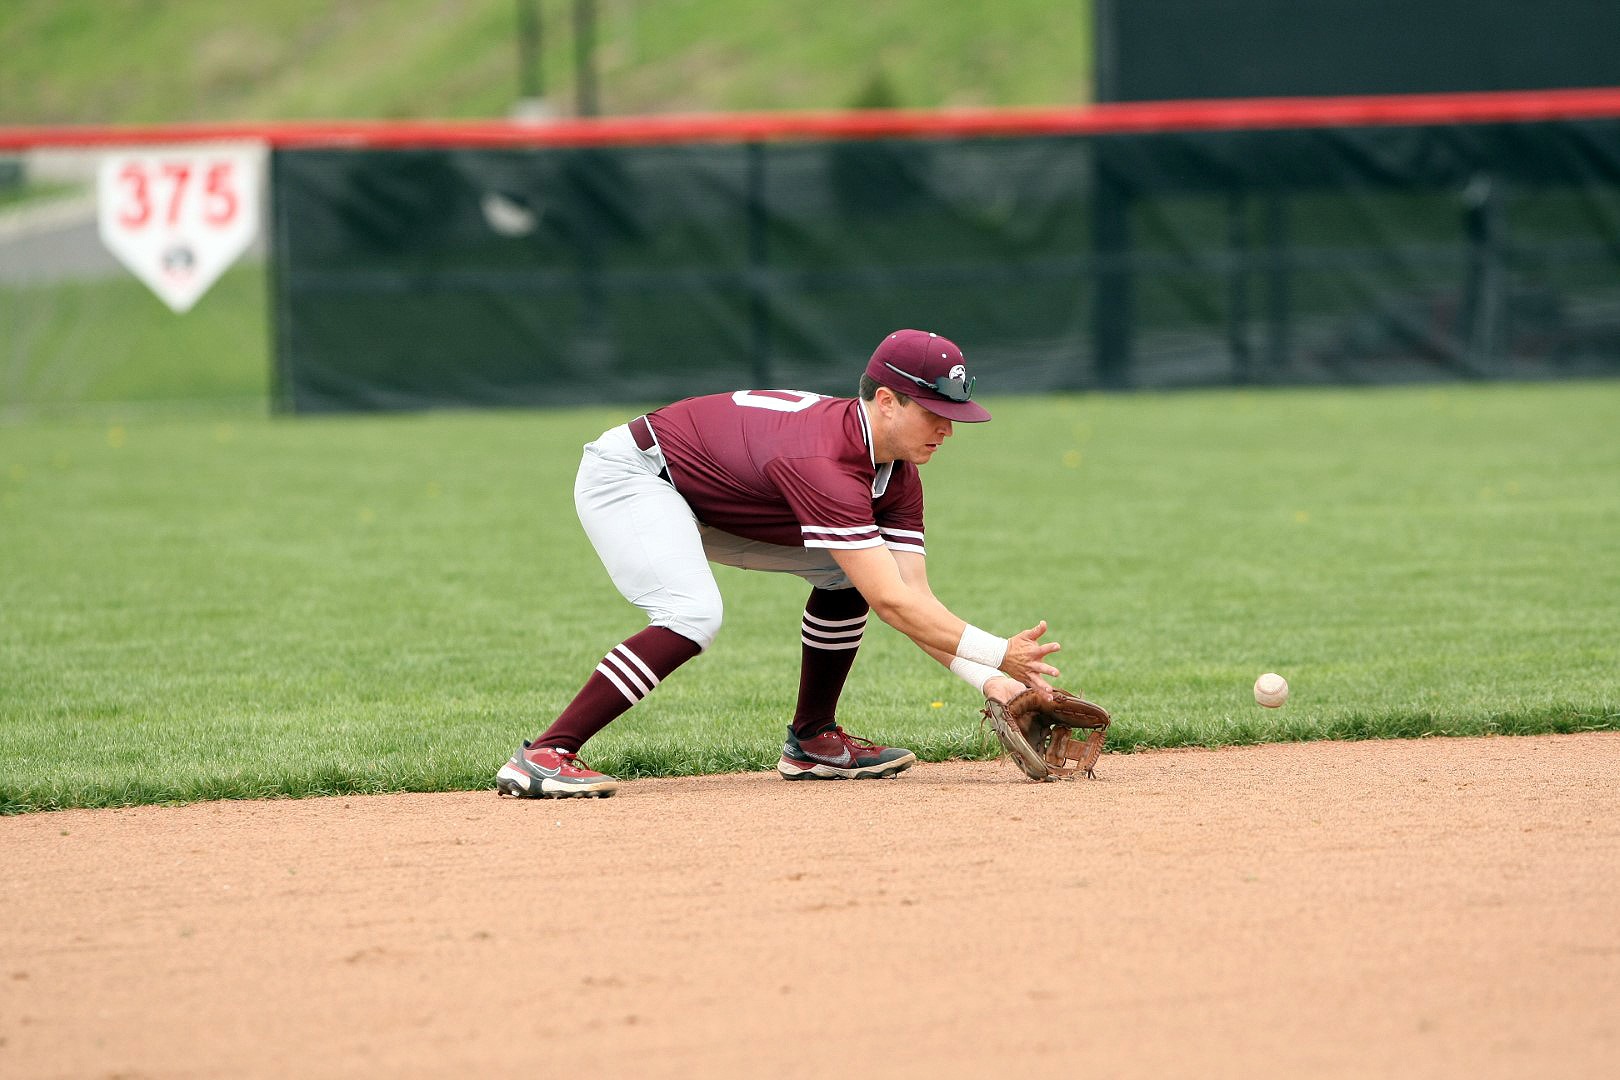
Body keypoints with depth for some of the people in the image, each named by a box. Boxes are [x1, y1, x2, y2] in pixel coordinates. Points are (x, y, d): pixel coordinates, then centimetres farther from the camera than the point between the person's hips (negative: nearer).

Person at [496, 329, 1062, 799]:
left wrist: (991, 680, -20)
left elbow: (913, 595, -9)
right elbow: (892, 604, -37)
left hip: (706, 501, 10)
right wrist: (997, 654, -37)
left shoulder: (898, 477, -6)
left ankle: (812, 741, 11)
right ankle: (542, 756, -32)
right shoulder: (823, 463, -35)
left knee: (847, 570, 4)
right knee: (693, 614, -32)